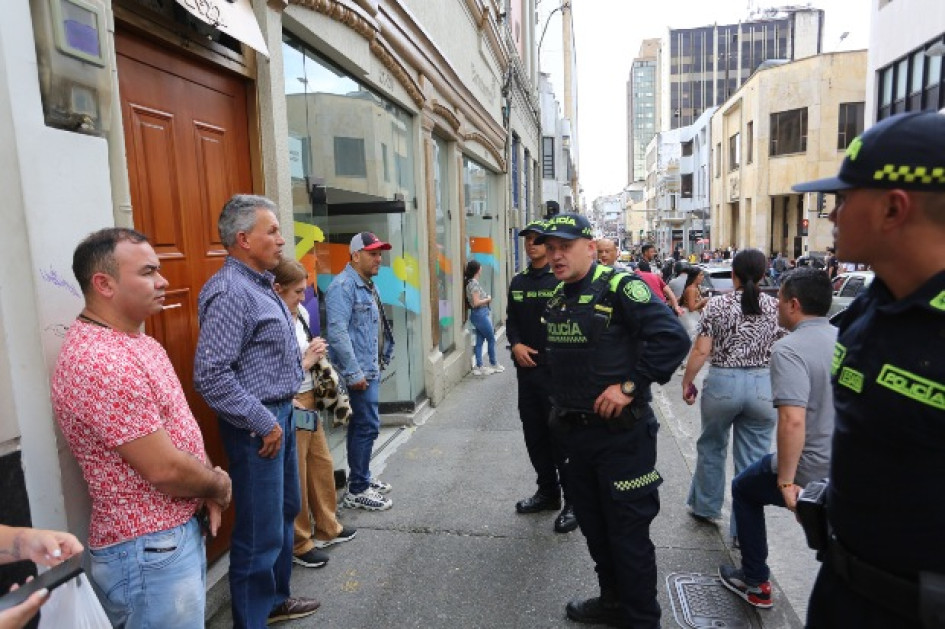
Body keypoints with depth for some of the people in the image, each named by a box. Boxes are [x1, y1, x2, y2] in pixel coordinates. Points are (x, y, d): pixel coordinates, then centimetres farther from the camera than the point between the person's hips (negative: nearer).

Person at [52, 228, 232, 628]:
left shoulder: (135, 341, 7)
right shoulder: (102, 364, -27)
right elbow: (165, 469, -26)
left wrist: (207, 486, -1)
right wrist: (219, 485, -6)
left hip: (177, 531, 9)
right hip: (149, 550, -9)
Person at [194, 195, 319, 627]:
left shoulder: (259, 284, 10)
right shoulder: (231, 291, -20)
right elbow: (210, 374, -27)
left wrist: (281, 413, 16)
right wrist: (263, 423, -20)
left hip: (279, 414, 10)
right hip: (257, 426, -10)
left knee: (284, 513, 22)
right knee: (261, 531, 3)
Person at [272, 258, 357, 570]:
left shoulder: (301, 313, 5)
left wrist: (316, 353, 2)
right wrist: (306, 361, -17)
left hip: (310, 401, 9)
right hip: (289, 407, -9)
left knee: (322, 465, 20)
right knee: (295, 477, 7)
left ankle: (327, 528, 40)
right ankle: (299, 544, 27)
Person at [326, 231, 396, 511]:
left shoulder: (368, 285, 14)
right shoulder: (344, 286, -16)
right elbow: (337, 332, -23)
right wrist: (354, 373, -22)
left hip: (370, 370, 10)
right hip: (358, 372, -10)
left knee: (361, 425, 18)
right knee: (367, 426, -5)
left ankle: (361, 478, 30)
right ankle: (357, 491, 7)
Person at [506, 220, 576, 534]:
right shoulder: (518, 282, 12)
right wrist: (516, 344, -1)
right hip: (527, 369, 7)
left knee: (561, 438, 1)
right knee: (534, 436, 15)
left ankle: (573, 502, 16)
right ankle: (547, 492, 32)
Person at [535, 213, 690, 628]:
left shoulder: (620, 287, -16)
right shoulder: (556, 299, 9)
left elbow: (673, 337, -25)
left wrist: (631, 385, -24)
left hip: (621, 433, -8)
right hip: (575, 432, 8)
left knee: (628, 531, 6)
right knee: (593, 526, 21)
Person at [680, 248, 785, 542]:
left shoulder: (717, 305, -6)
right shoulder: (776, 307, 0)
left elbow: (701, 351, -9)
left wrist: (687, 382, 3)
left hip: (722, 382, -1)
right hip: (764, 386, 1)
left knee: (711, 447, 21)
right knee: (753, 460, 10)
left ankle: (705, 507, 35)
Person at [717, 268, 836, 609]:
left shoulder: (789, 348, -21)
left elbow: (793, 420, -32)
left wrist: (786, 481, -23)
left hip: (811, 475, -6)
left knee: (743, 489, 21)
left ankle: (755, 583, 30)